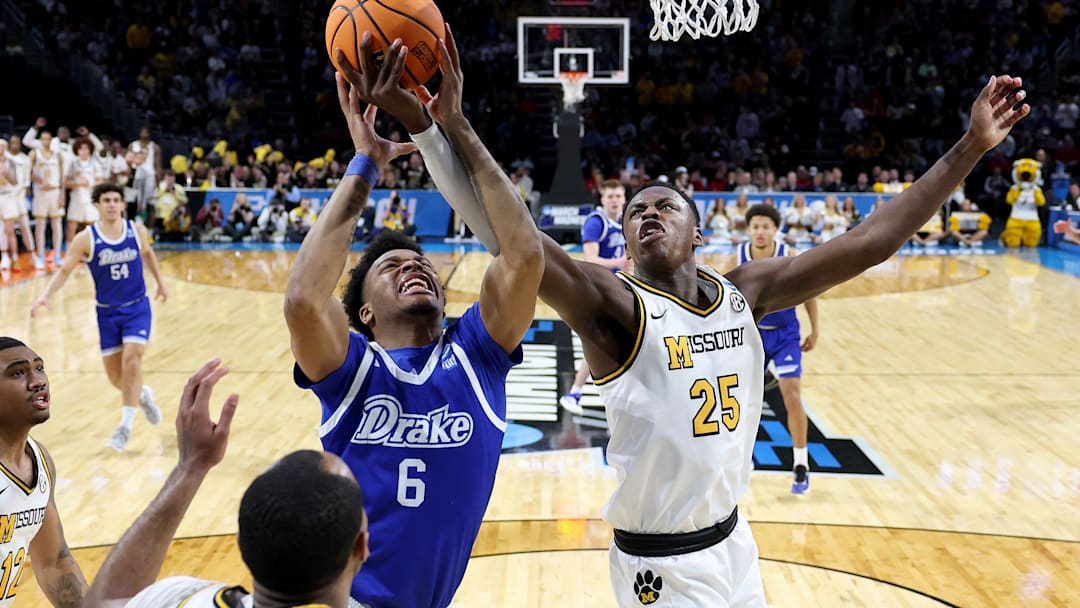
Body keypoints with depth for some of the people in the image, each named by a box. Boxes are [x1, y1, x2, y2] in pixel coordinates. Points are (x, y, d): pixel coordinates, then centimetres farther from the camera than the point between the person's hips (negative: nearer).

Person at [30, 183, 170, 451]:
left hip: (137, 307, 0)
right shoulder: (86, 239, -11)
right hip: (107, 311, 1)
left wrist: (160, 282, 20)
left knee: (131, 360, -19)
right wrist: (46, 295, -19)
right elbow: (64, 270, -5)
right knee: (114, 374, 6)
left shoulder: (137, 230, -6)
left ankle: (126, 425, -8)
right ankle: (142, 395, 40)